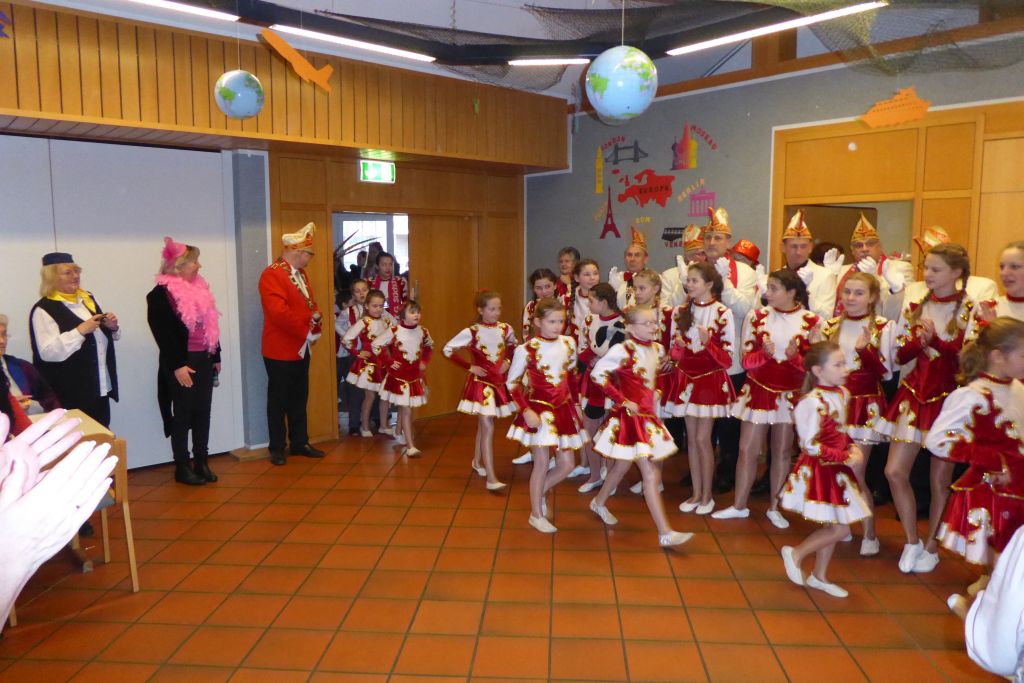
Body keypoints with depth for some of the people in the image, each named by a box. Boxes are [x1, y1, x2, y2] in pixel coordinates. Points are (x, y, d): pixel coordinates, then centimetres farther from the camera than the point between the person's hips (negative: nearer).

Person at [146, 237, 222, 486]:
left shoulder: (199, 288, 12)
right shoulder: (160, 295, -10)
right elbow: (163, 333, -15)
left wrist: (215, 356, 15)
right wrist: (177, 366, -18)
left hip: (204, 360, 7)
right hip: (182, 364, -6)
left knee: (203, 412, 10)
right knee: (183, 414, 2)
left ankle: (202, 462, 19)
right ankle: (182, 467, 13)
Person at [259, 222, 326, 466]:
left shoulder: (301, 274, 13)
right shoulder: (272, 274, -16)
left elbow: (311, 305, 16)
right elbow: (279, 312, -26)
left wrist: (315, 328, -4)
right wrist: (306, 332, -20)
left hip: (301, 349, 8)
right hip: (280, 350, -8)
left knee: (299, 399, 15)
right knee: (278, 401, 5)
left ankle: (299, 442, 26)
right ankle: (277, 448, 16)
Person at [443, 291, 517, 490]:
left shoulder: (506, 329, -2)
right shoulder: (471, 332, -13)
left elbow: (513, 347, 19)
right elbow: (447, 350, -8)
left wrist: (508, 361, 0)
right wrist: (469, 367, -12)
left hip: (499, 382, 5)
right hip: (480, 383, -5)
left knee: (483, 425, 19)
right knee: (488, 429, -9)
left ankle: (477, 462, 39)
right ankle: (491, 478, -8)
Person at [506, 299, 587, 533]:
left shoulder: (569, 343, 0)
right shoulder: (526, 350, -15)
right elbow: (512, 383, -9)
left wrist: (567, 395, 11)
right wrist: (526, 410, -16)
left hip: (564, 409, 5)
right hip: (539, 410, -5)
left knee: (567, 465, 7)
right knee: (542, 463, 0)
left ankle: (539, 492, 34)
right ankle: (536, 514, 19)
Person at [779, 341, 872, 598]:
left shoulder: (841, 393, 4)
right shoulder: (813, 402, -23)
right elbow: (812, 446, -22)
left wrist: (853, 447, -2)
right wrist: (846, 458, -18)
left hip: (836, 470, 8)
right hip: (817, 471, -8)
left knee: (833, 527, 15)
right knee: (839, 528, -5)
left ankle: (819, 576, 31)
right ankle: (795, 554, 16)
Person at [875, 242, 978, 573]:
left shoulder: (972, 309, -5)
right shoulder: (916, 306, 8)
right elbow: (901, 354, 5)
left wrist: (935, 337, -20)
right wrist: (921, 340, -14)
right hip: (915, 394, 4)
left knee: (940, 479, 6)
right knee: (894, 472, 1)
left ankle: (931, 546, 25)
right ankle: (912, 542, 20)